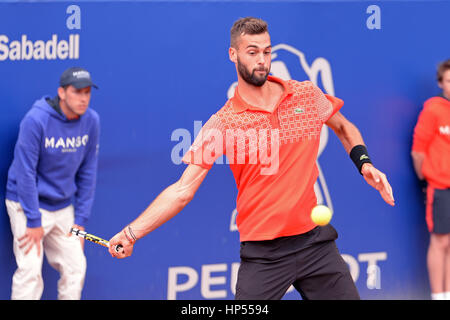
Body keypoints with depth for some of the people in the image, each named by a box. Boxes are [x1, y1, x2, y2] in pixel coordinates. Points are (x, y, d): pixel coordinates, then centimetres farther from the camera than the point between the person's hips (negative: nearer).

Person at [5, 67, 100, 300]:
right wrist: (34, 221, -18)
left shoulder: (91, 121, -4)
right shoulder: (36, 120, -20)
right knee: (30, 270, -14)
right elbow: (25, 172, -18)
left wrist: (80, 219, 1)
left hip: (63, 207, 6)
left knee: (75, 268, 5)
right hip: (27, 204, -6)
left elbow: (87, 172, 3)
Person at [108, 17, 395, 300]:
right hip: (261, 254, -3)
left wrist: (364, 163, 4)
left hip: (315, 241, 3)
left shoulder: (307, 95, 3)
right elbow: (182, 191, -7)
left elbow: (344, 128, 23)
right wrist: (131, 233, -15)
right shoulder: (222, 124, -5)